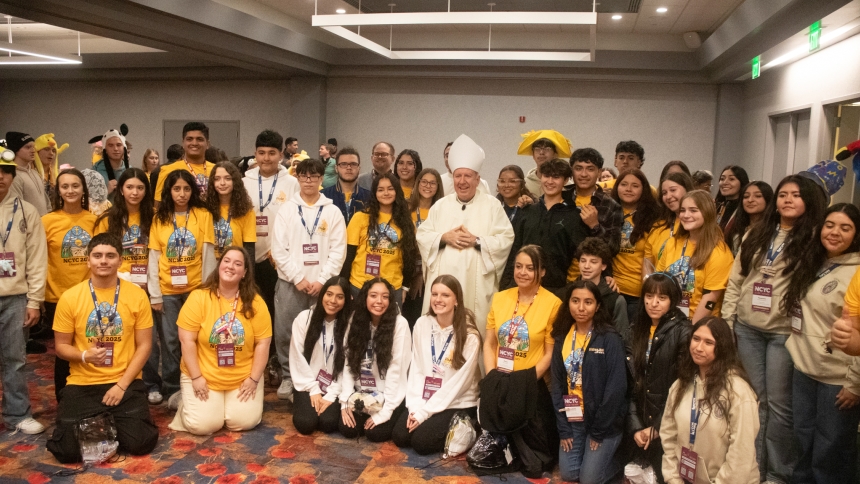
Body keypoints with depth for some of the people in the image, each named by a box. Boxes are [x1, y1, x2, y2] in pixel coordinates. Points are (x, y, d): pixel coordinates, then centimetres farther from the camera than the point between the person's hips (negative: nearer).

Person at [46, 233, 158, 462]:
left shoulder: (137, 295, -4)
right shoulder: (69, 297, -3)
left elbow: (144, 345, -1)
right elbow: (61, 346, 4)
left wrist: (122, 384, -11)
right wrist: (84, 355, -19)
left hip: (126, 383, 0)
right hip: (82, 384, 1)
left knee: (139, 443, -16)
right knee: (67, 450, -14)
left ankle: (111, 426, 20)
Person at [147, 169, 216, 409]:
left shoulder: (203, 215, -1)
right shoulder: (159, 219, 3)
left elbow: (208, 256, -1)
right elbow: (153, 259, 2)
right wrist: (155, 295, -3)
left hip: (196, 288, -1)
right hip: (168, 290, 1)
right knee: (170, 340, 6)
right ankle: (173, 389, 17)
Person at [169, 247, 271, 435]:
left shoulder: (255, 302, -5)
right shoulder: (198, 297, -10)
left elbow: (263, 343, -5)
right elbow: (187, 340, -11)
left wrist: (254, 379, -10)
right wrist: (196, 377, -14)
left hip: (243, 379, 2)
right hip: (203, 378, -1)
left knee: (244, 422, -11)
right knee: (202, 425, -13)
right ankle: (189, 402, 22)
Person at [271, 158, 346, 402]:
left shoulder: (332, 211, 4)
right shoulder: (286, 209, 4)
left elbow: (338, 250, -1)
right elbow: (278, 249, -1)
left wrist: (322, 280, -9)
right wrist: (298, 278, -8)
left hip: (322, 284, 0)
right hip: (290, 283, 0)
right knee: (285, 333, 2)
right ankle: (288, 377, 18)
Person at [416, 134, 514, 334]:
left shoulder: (492, 205, 5)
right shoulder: (441, 205, 13)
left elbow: (506, 239, -3)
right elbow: (422, 235, 11)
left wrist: (476, 240, -14)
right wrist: (444, 237, -7)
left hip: (477, 282, -2)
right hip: (443, 280, 3)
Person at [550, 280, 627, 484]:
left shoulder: (610, 339, -15)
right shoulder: (562, 338, 1)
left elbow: (616, 387, -16)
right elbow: (557, 385, 3)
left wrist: (599, 431, -14)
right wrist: (563, 428, -2)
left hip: (604, 420, -5)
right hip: (573, 418, 5)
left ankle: (618, 465, 25)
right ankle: (600, 456, 34)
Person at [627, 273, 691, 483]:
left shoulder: (683, 332, -9)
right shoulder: (636, 330, 6)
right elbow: (629, 383, 3)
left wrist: (658, 427, -12)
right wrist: (635, 427, -4)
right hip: (641, 426, 5)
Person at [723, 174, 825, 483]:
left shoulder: (814, 239, -4)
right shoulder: (756, 234, 10)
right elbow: (736, 279, 10)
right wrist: (726, 322, 5)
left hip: (784, 333, -4)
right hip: (747, 329, 4)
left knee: (779, 404, 3)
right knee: (754, 399, 13)